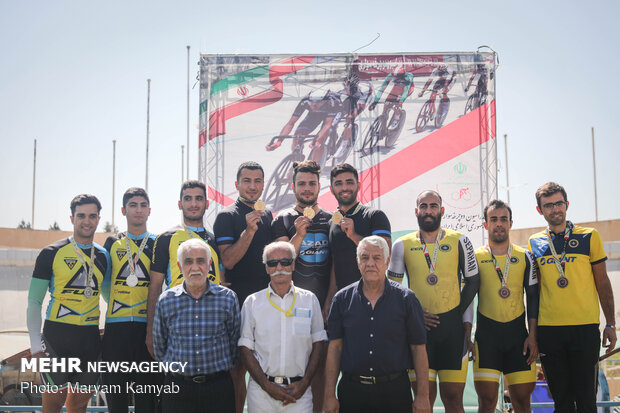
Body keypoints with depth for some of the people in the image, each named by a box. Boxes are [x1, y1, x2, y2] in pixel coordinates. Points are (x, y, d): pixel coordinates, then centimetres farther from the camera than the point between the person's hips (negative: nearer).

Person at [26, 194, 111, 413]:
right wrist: (36, 344, -11)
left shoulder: (103, 257, 11)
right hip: (57, 335, -4)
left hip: (90, 338, 4)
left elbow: (109, 295, 22)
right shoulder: (52, 253, -2)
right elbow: (34, 302, -2)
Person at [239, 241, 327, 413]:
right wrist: (267, 385, -7)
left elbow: (318, 345, 7)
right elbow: (245, 349, 2)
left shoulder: (309, 300, 6)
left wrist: (304, 383, -4)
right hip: (261, 391, 0)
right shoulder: (252, 302, 4)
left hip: (299, 392, 0)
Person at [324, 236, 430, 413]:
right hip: (352, 390, 1)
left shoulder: (406, 298, 1)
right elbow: (335, 347, 3)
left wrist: (422, 395, -4)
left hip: (395, 391, -1)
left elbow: (418, 348, 0)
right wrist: (329, 395, -1)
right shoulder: (343, 299, 4)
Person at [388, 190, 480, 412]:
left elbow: (472, 281, 10)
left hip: (453, 326, 0)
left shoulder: (459, 241, 4)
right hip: (418, 327, 0)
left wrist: (462, 316, 3)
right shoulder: (403, 245, 5)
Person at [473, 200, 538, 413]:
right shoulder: (475, 257, 4)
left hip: (518, 334, 2)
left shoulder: (525, 257, 8)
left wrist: (532, 336, -1)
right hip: (486, 334, -1)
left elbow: (533, 297, 8)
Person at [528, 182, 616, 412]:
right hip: (548, 330, 2)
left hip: (585, 327, -2)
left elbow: (602, 282, 7)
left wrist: (610, 324, 2)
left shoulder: (589, 237, 4)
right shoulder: (535, 243, 9)